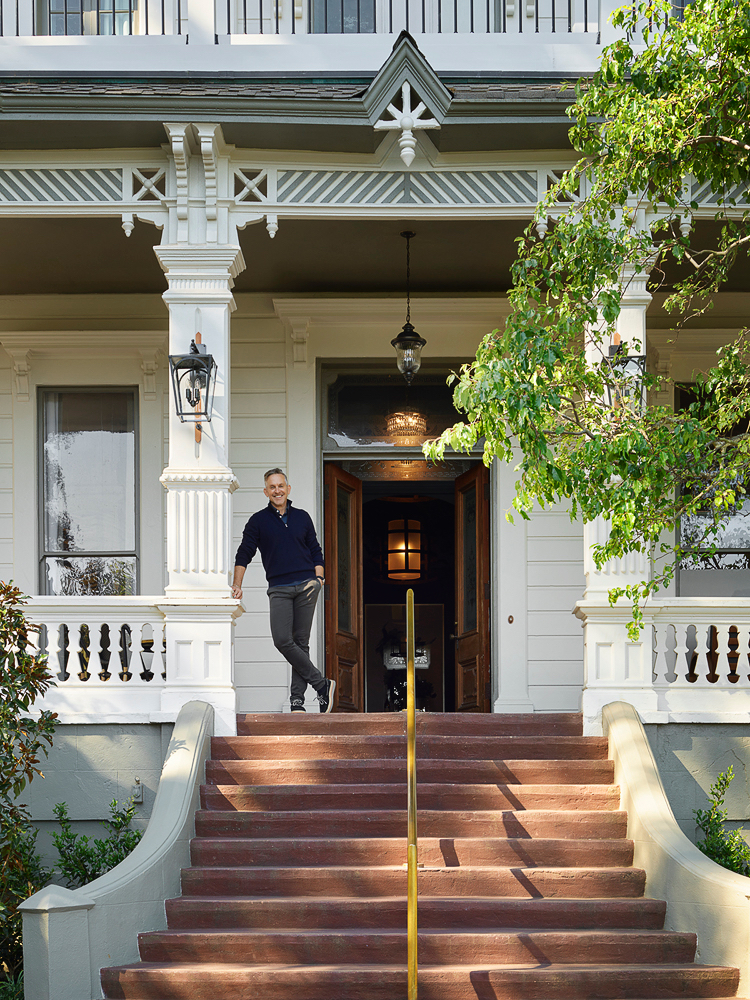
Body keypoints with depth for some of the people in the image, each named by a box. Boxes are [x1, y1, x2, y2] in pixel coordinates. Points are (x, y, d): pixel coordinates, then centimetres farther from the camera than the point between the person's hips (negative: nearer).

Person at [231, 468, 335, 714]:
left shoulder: (302, 517, 13)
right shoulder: (258, 521, 8)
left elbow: (315, 551, 18)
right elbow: (244, 554, 6)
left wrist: (319, 578, 3)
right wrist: (237, 585, -4)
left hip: (306, 586, 1)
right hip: (279, 589, -1)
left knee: (301, 642, -1)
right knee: (282, 641, -15)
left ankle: (297, 699, 3)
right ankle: (321, 684, -5)